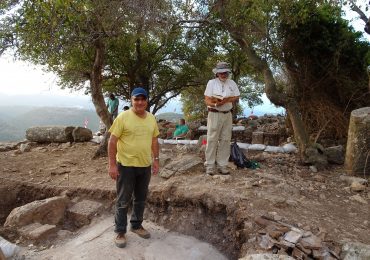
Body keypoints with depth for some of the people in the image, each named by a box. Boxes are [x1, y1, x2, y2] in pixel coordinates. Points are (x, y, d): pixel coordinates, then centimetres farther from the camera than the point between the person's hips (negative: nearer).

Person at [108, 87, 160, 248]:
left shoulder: (151, 118, 5)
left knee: (141, 199, 18)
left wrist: (156, 159, 9)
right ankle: (120, 232, 25)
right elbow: (112, 141, -12)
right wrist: (112, 164, -15)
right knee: (123, 201, 8)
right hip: (126, 165, -5)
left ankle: (136, 225, 38)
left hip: (145, 166, 5)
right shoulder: (123, 117, -12)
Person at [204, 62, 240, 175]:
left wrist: (227, 100, -12)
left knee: (225, 140, 6)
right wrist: (215, 104, -27)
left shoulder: (232, 83, 9)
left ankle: (222, 165, 14)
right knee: (212, 140, -4)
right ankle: (209, 166, 4)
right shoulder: (211, 83, -2)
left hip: (227, 114, 4)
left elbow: (236, 97, 7)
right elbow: (207, 100, -7)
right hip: (214, 114, -4)